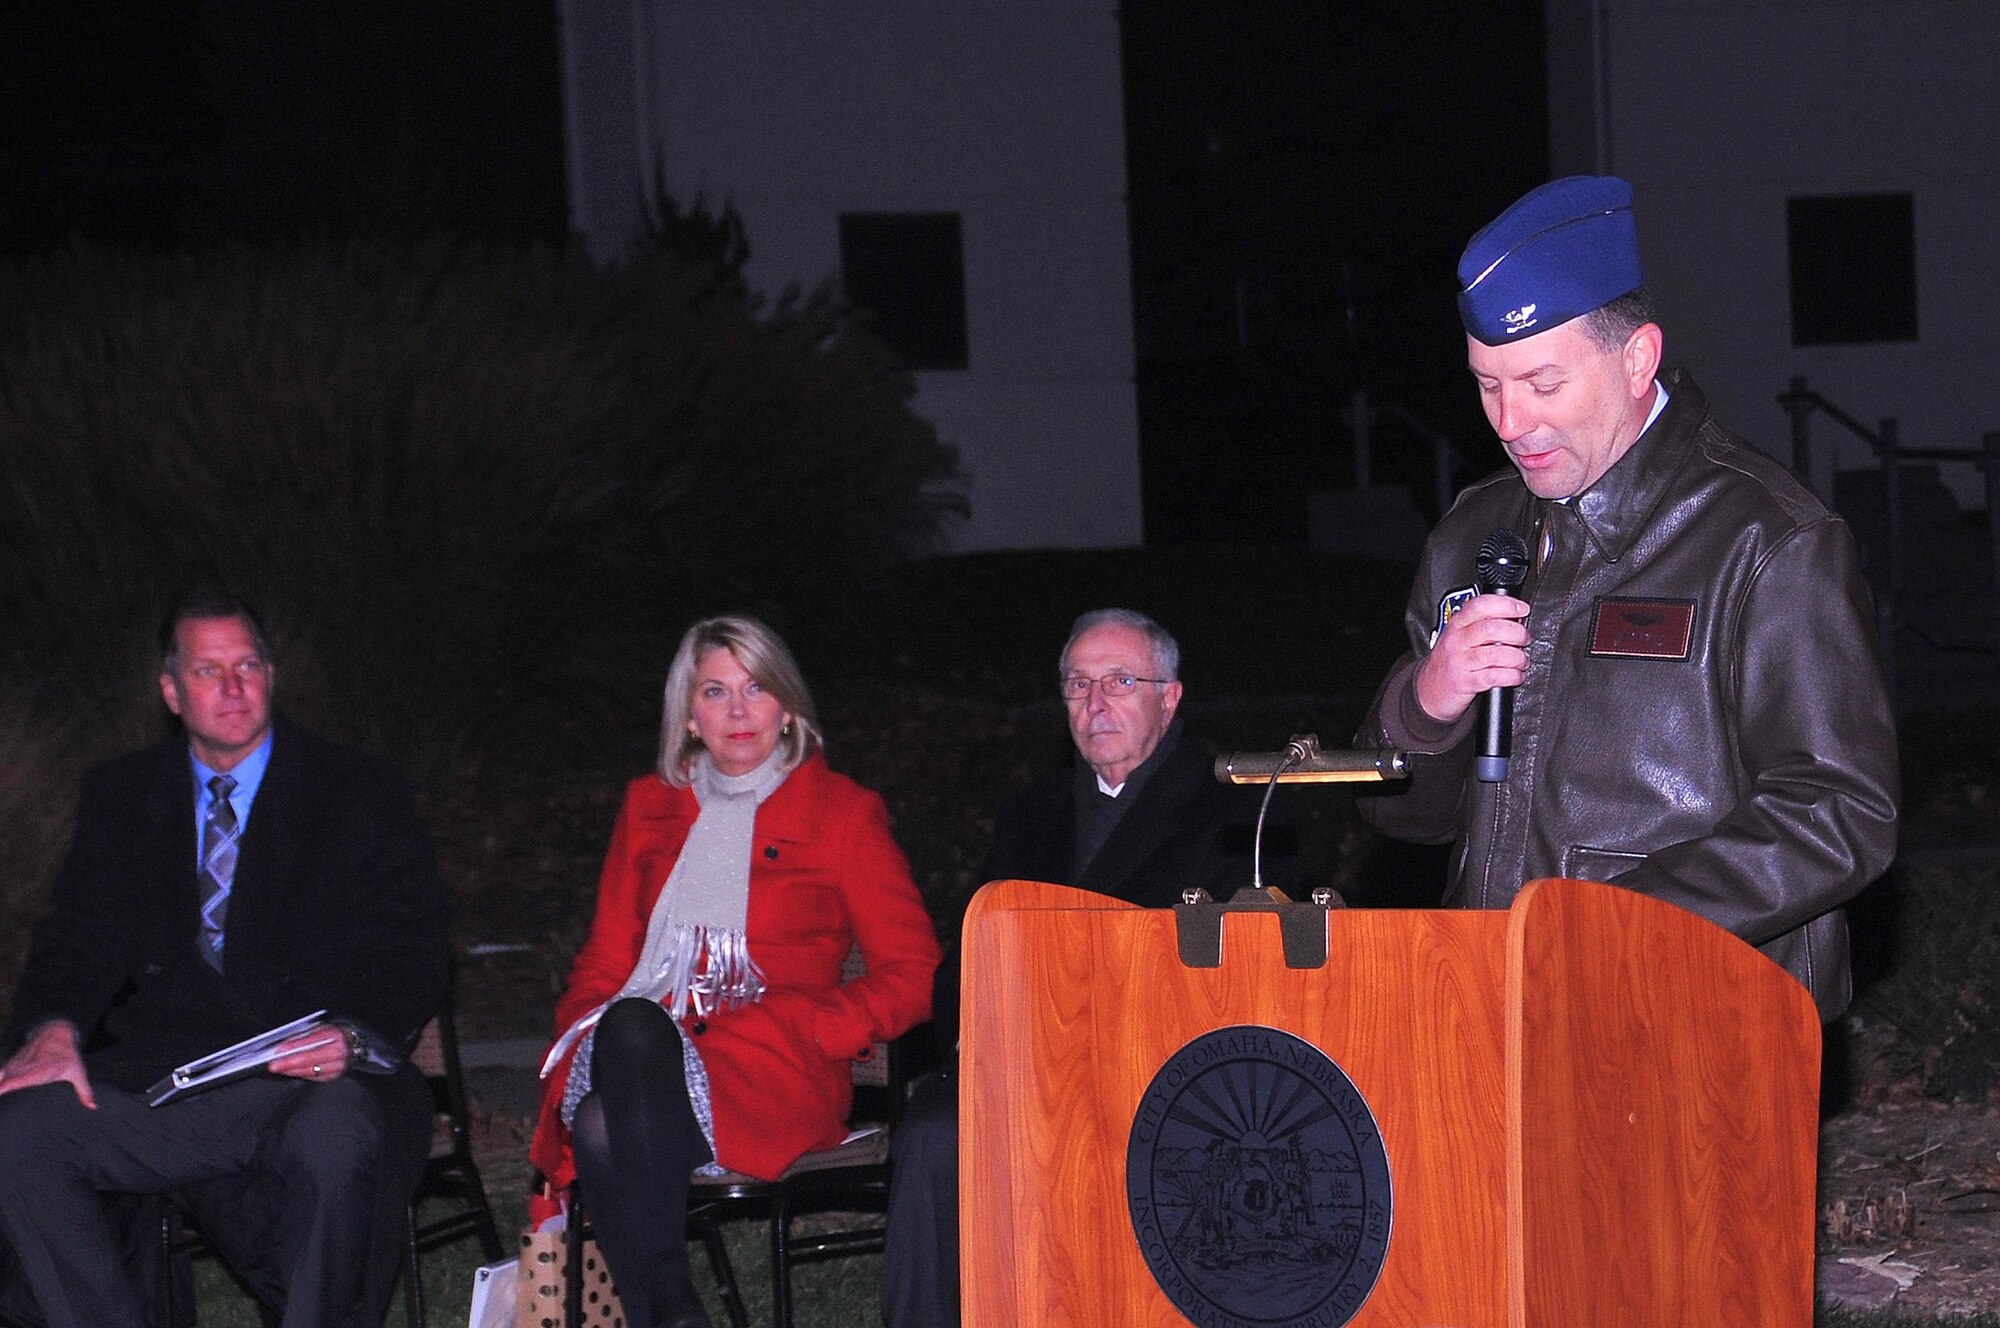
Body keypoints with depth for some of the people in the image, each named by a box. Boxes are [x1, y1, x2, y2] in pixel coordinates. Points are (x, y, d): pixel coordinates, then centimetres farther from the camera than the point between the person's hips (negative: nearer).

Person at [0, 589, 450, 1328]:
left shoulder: (359, 793, 8)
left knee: (334, 1145, -38)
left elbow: (410, 951, 2)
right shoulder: (119, 797, 18)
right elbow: (82, 932, 8)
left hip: (317, 1077, -3)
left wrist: (354, 1038, -20)